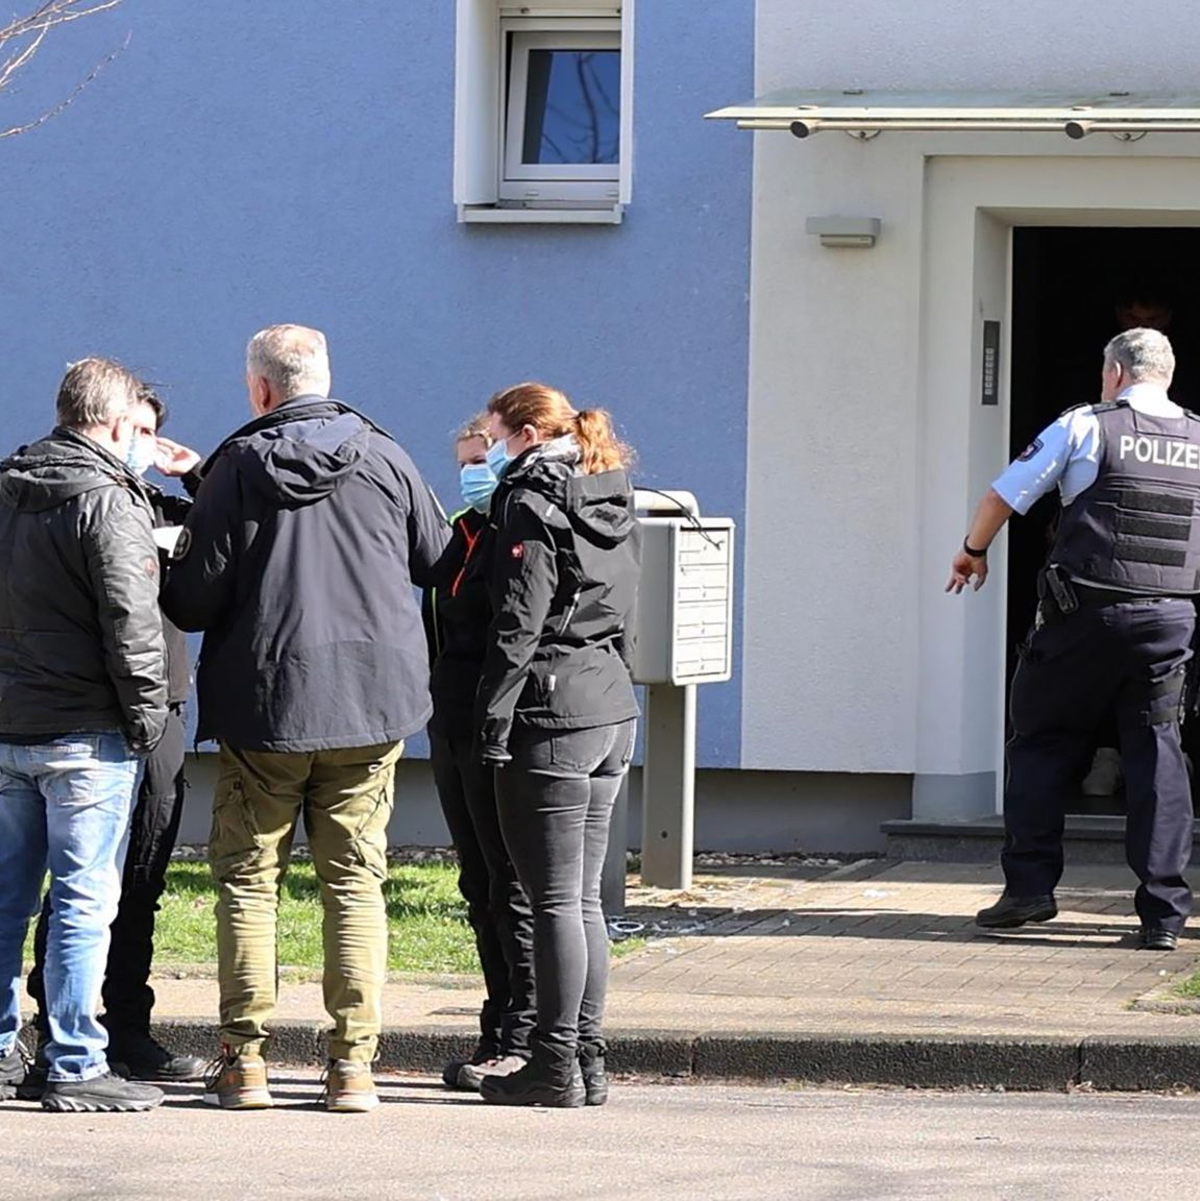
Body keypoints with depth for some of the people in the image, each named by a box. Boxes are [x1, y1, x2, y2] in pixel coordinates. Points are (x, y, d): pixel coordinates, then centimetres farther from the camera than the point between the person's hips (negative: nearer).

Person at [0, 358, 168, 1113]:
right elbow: (131, 620, -17)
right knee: (83, 900, -4)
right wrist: (148, 717, -9)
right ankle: (75, 1067, -4)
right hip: (84, 732, -7)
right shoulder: (107, 500, -13)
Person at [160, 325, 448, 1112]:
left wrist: (177, 572, 16)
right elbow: (440, 562, 11)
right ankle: (354, 1063, 0)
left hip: (264, 706, -2)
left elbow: (195, 601, -8)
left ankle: (244, 1061, 3)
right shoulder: (385, 461, 1)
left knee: (249, 879, 7)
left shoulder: (239, 468, -6)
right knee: (356, 880, 6)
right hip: (373, 701, 2)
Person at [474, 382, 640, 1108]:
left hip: (551, 715, -8)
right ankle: (589, 1059, 13)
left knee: (554, 899, -5)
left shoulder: (533, 503, -10)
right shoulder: (615, 504, 15)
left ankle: (556, 1066, -3)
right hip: (612, 710, 8)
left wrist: (494, 717, -15)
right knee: (585, 898, 12)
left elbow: (520, 621, -16)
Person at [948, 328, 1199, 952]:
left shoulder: (1086, 427, -1)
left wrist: (974, 549, 20)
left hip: (1086, 614, -3)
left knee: (1042, 742, 10)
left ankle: (1029, 885, 7)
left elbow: (1005, 493, 3)